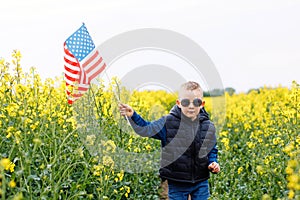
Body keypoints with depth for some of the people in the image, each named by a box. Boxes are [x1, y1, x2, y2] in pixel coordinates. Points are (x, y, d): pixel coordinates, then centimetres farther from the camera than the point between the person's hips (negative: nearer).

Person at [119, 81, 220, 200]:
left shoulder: (208, 127, -2)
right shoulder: (168, 123, -10)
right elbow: (146, 129, -14)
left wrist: (213, 163, -6)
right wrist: (132, 116, -30)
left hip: (201, 183, 2)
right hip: (176, 184, -2)